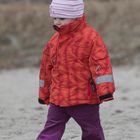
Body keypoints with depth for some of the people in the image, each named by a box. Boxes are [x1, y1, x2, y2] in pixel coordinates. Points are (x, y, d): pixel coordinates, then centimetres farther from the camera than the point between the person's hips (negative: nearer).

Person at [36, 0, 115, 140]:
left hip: (85, 98, -5)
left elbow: (101, 65, -15)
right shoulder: (54, 40, 9)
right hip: (57, 99, 5)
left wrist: (105, 91, -22)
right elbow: (46, 68, 18)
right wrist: (44, 94, 22)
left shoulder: (91, 37, -10)